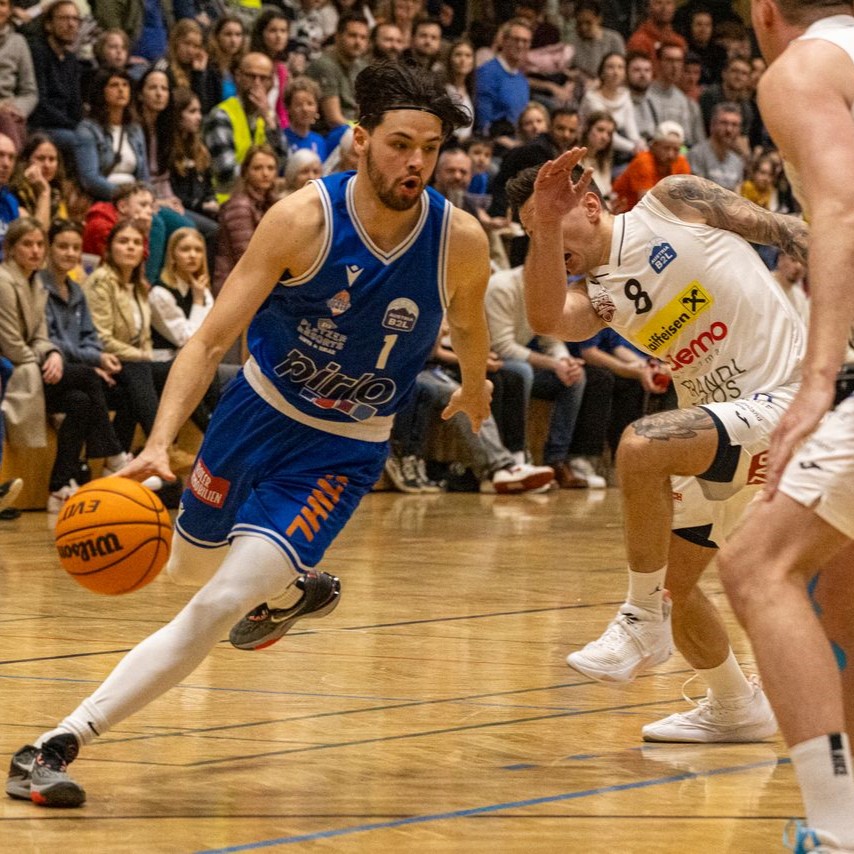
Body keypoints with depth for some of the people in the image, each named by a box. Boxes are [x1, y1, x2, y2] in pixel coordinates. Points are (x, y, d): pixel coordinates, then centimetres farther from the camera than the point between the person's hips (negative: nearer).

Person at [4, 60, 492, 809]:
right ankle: (297, 589, 57)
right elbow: (212, 338, -23)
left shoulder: (460, 241, -18)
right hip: (260, 409, 1)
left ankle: (60, 743, -13)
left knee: (219, 607, -18)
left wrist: (475, 388, 27)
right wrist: (160, 442, -36)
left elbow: (468, 325, 7)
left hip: (346, 447, -1)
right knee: (189, 568, 24)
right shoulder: (303, 219, -23)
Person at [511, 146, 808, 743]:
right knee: (670, 580, 12)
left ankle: (643, 625, -16)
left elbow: (793, 235, 0)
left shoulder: (675, 201, -5)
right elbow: (546, 320, -17)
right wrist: (545, 227, -28)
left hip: (787, 401, -8)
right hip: (724, 424, 8)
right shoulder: (597, 296, 7)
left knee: (641, 446, -29)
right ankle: (736, 709, 34)